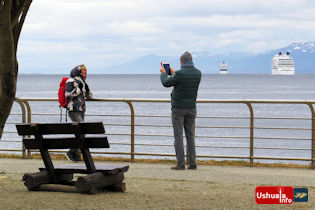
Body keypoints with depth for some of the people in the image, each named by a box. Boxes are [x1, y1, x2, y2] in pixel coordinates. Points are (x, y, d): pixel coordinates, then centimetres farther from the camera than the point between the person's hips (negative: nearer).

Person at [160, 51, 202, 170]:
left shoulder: (180, 74, -18)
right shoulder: (198, 74, 1)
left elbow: (166, 83, -4)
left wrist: (163, 73, 16)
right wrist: (173, 74, 29)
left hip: (178, 108, -5)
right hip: (191, 107, 5)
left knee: (178, 136, -1)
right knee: (190, 136, 10)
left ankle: (180, 164, -4)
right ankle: (192, 163, 6)